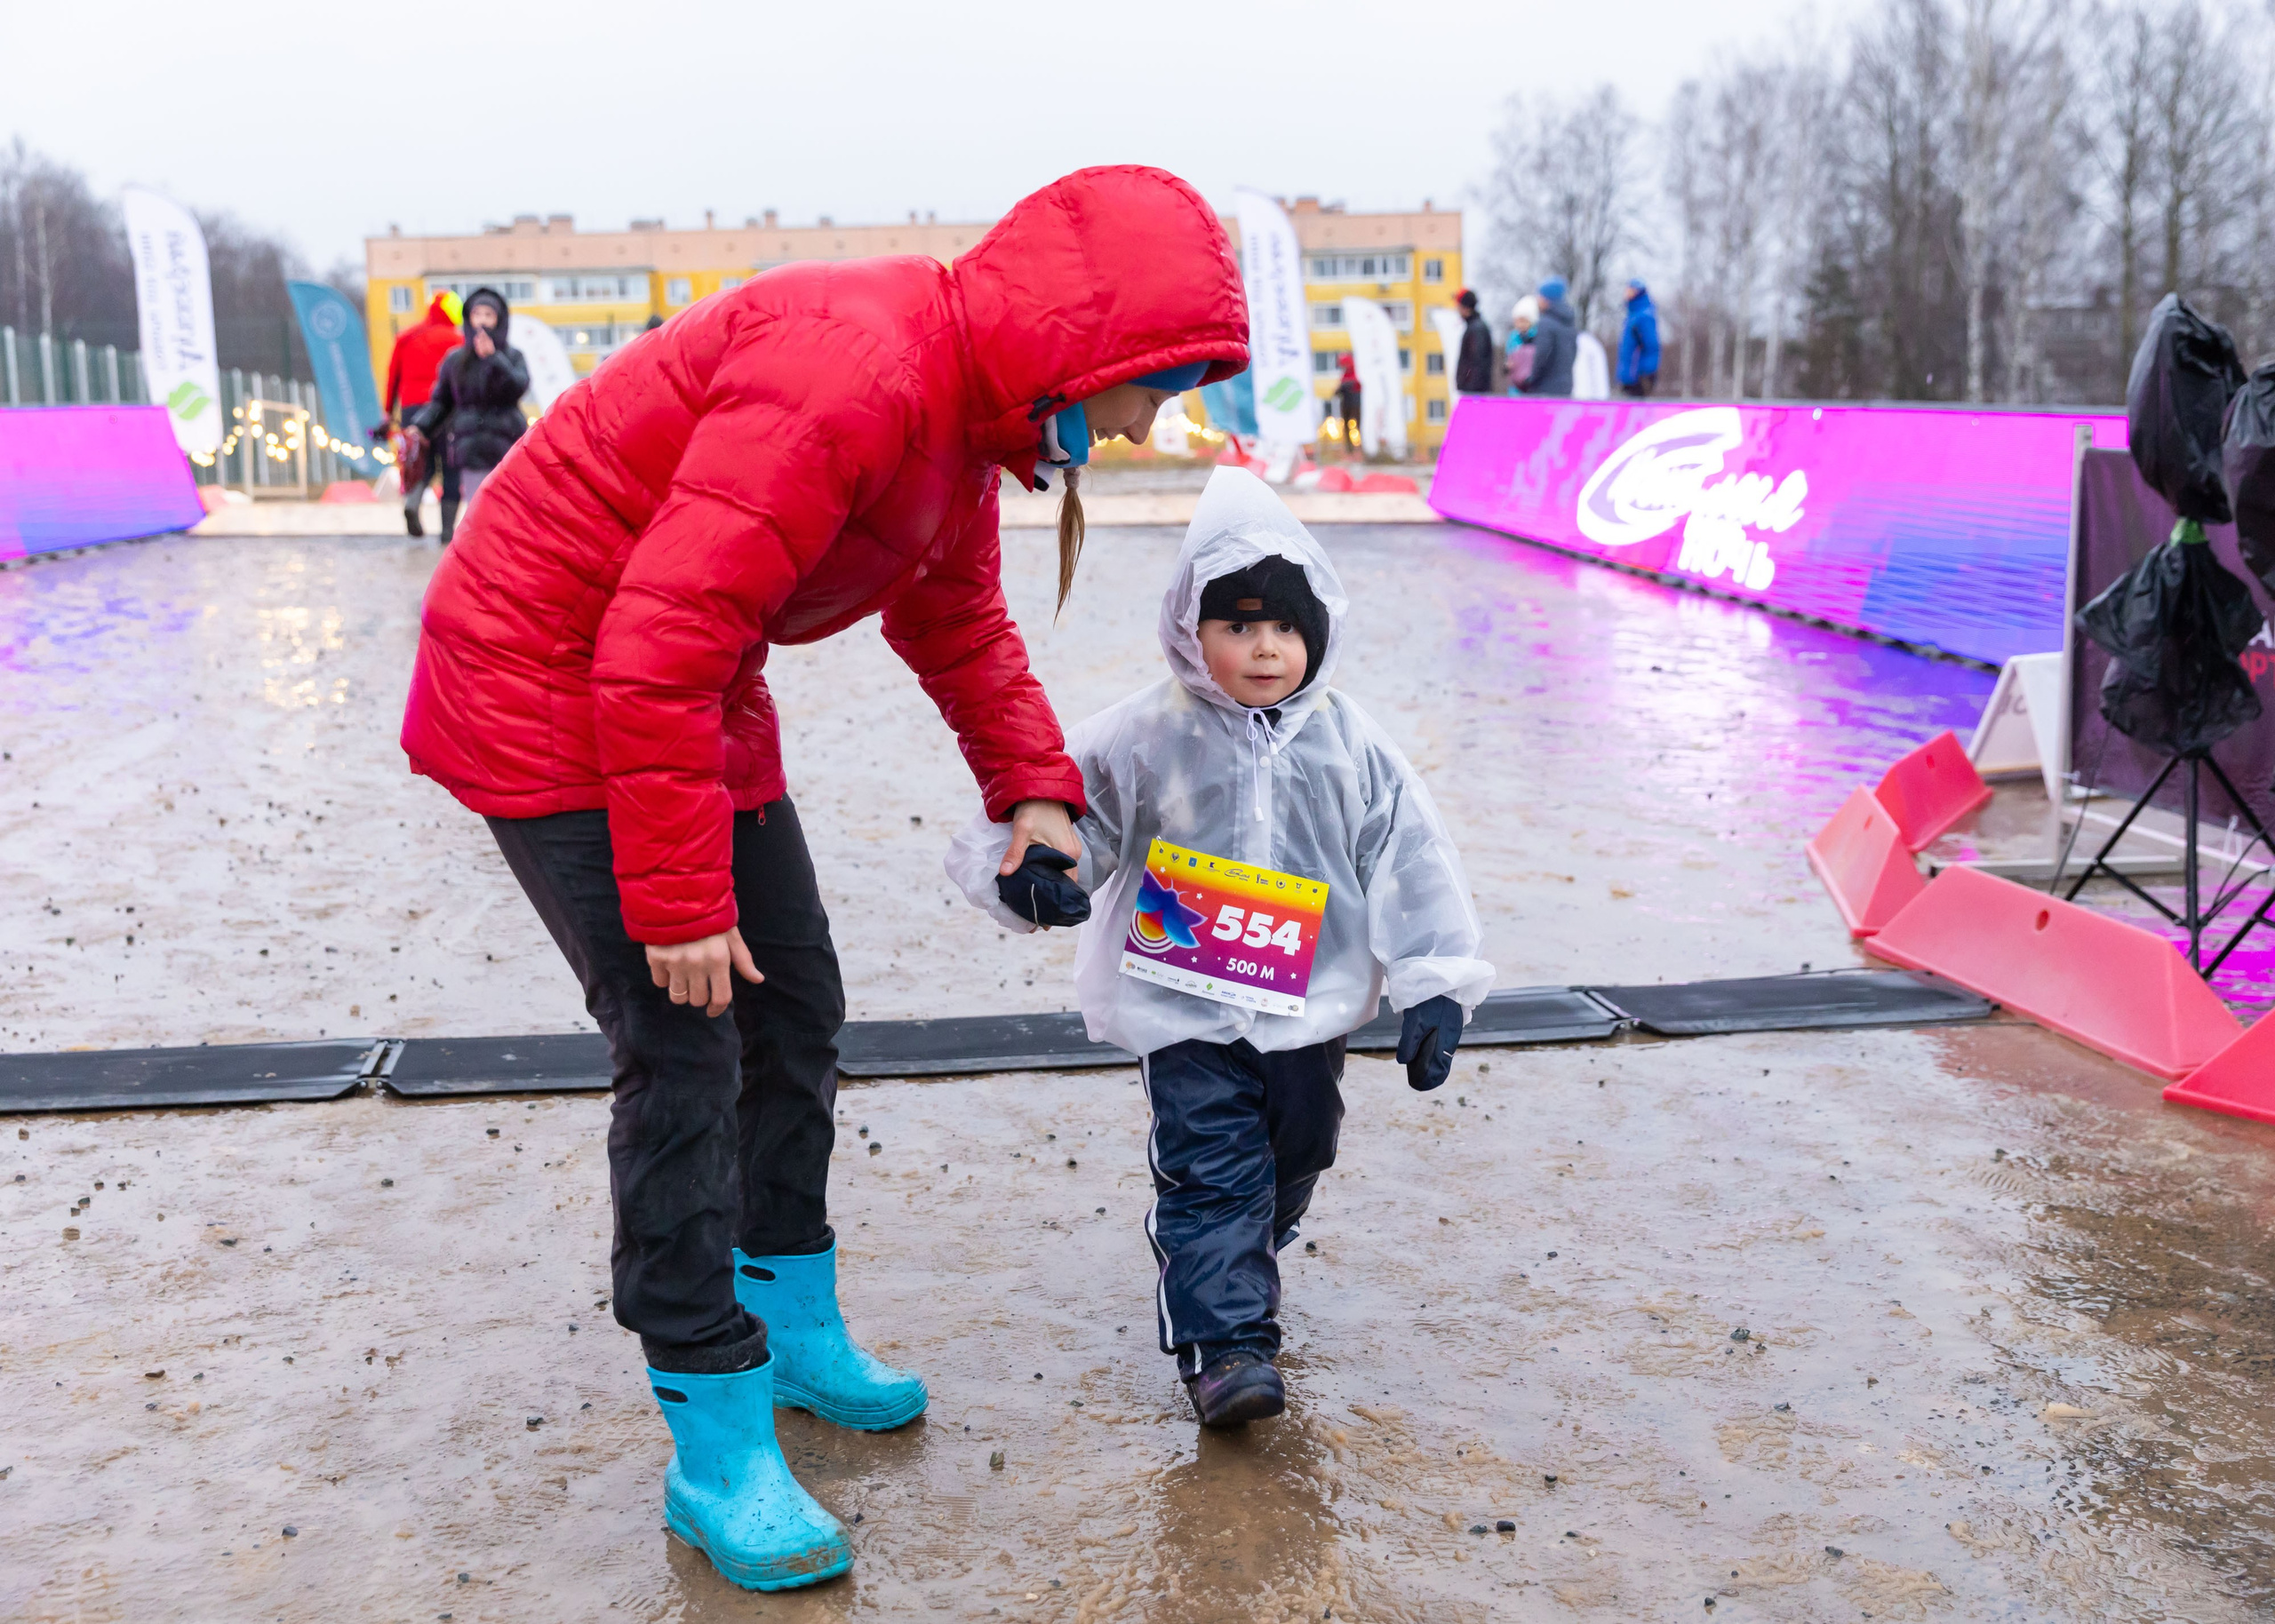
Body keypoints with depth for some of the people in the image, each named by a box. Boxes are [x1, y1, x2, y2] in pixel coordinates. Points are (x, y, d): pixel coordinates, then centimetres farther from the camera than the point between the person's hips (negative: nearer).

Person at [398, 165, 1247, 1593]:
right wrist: (680, 902, -27)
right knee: (682, 1045, -10)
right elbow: (659, 645, -33)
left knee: (795, 1007, 13)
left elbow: (960, 621, 17)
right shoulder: (849, 374, -31)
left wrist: (1033, 788, 7)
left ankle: (797, 1334, 32)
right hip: (545, 686, -10)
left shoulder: (962, 404, 2)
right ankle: (720, 1456, 2)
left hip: (694, 696, 10)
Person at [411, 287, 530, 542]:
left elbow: (519, 387, -11)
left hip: (506, 445, -1)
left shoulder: (512, 356, 7)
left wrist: (493, 358, -17)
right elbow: (441, 401, 13)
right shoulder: (455, 360, 12)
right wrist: (421, 428, -1)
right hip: (472, 449, 1)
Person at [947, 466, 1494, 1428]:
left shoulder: (1350, 749, -2)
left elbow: (1412, 865, -1)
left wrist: (1434, 989, -5)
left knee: (1295, 1157, 18)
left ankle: (1235, 1263, 44)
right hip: (1184, 1010, -3)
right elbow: (1069, 820, -4)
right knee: (1211, 1168, -7)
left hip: (1311, 1009, 4)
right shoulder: (1144, 740, -8)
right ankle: (1224, 1340, -2)